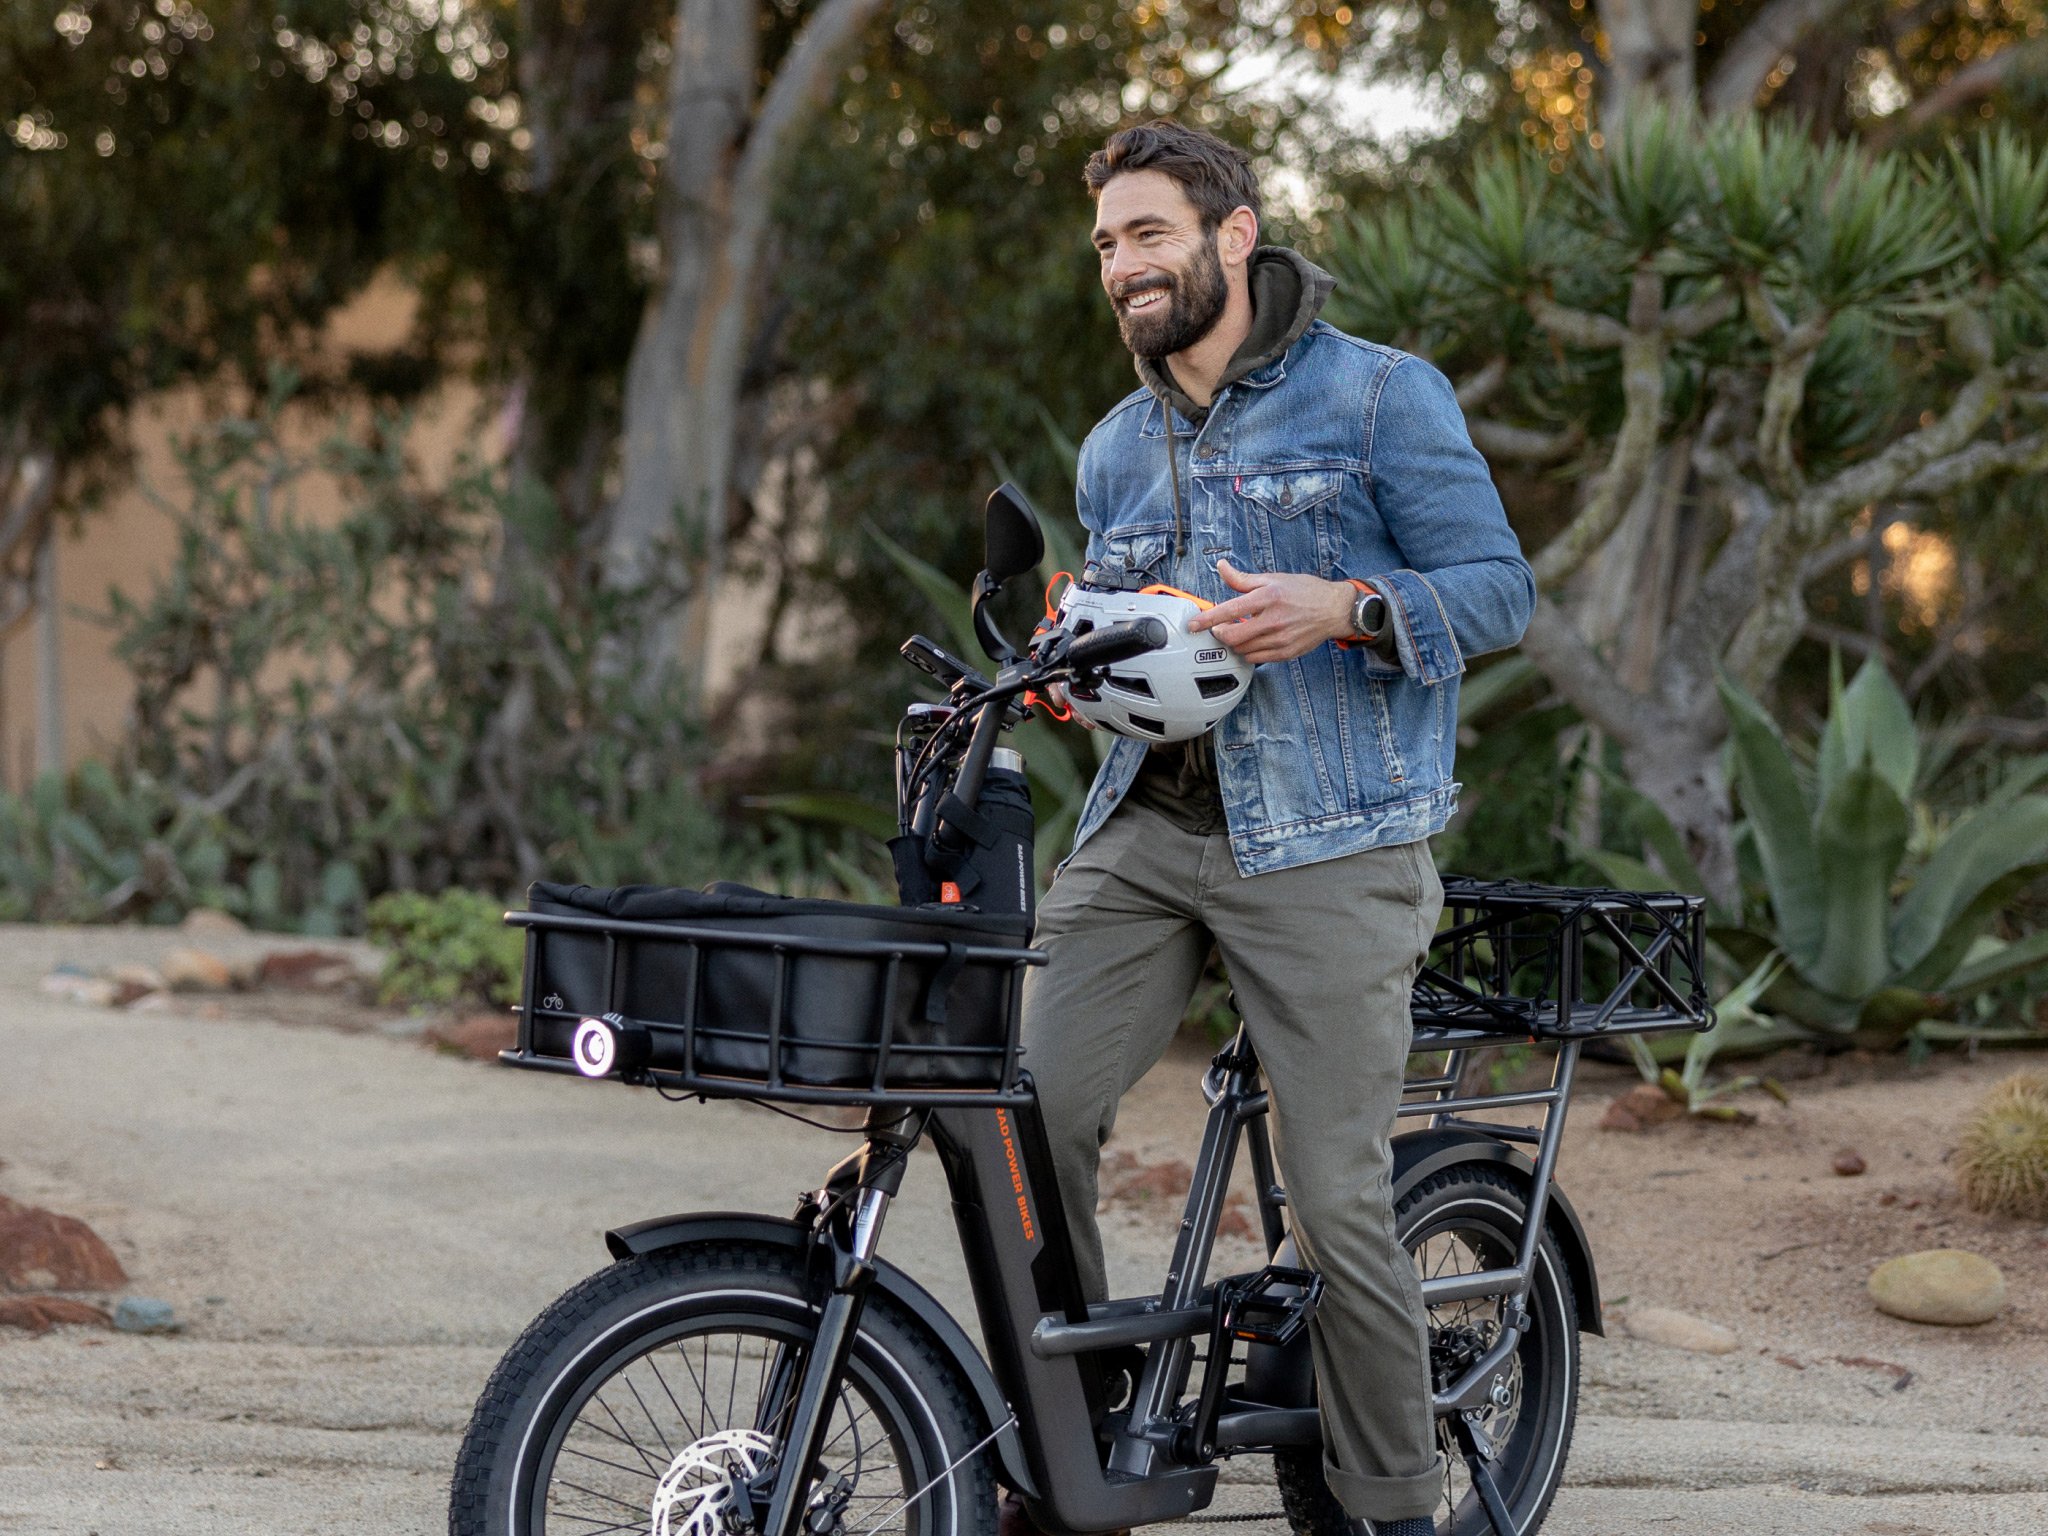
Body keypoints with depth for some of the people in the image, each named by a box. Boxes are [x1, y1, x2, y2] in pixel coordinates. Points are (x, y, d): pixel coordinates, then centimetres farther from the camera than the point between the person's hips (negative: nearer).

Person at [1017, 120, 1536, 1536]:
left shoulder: (1380, 396, 0)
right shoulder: (1115, 452, 18)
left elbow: (1500, 591, -4)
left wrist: (1343, 608, -20)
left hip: (1325, 848, -5)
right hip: (1147, 828, 5)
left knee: (1339, 1196, -6)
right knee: (1032, 1113, -9)